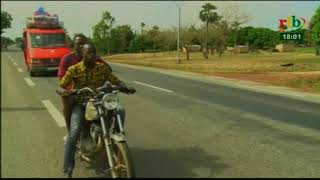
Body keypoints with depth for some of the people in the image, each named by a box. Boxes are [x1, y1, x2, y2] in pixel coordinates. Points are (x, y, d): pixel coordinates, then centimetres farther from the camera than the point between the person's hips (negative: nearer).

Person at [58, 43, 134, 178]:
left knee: (120, 110, -23)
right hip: (80, 104, -2)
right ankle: (67, 171, -19)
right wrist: (64, 91, -30)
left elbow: (116, 81, -1)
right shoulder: (73, 69, -7)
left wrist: (124, 87, -23)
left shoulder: (102, 67, -1)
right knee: (74, 133, -25)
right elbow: (60, 87, -5)